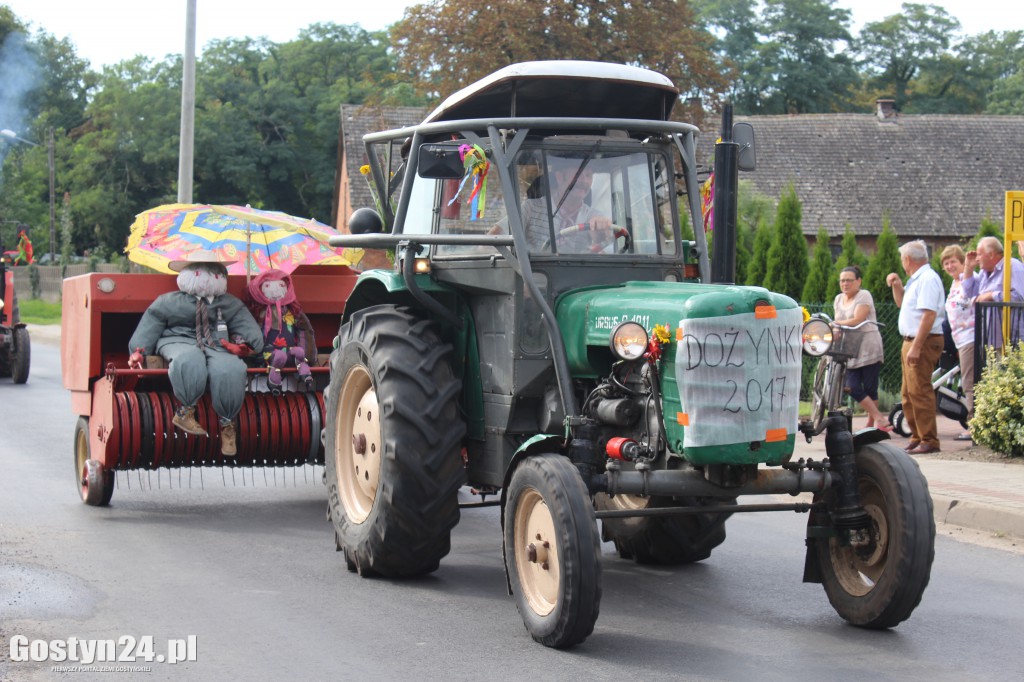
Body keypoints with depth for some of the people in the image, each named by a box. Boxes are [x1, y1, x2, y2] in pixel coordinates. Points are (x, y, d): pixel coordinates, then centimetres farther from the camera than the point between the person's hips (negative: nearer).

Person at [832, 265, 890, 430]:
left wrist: (836, 323, -9)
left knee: (870, 388, -2)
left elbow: (857, 320, -15)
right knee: (854, 389, -7)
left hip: (868, 348, -6)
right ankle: (879, 419, -2)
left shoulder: (864, 295, -5)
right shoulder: (838, 299, 17)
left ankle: (872, 423, 9)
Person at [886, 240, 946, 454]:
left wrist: (916, 347, -26)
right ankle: (917, 436, 19)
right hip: (911, 341, 11)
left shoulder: (928, 279, -14)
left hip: (924, 342, -11)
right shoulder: (916, 279, 18)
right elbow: (901, 304, 34)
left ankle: (929, 441, -11)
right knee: (908, 393, 13)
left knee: (919, 391, -12)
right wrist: (897, 286, 15)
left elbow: (929, 315, -23)